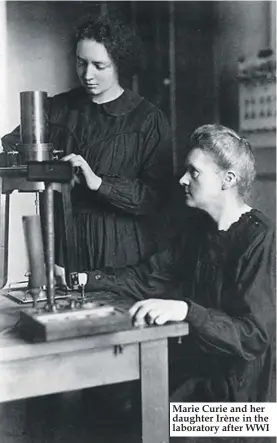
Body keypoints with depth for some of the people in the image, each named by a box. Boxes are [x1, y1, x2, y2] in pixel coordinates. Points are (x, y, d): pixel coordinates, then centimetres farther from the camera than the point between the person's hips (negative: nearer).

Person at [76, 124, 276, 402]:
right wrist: (82, 279, -1)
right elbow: (150, 278, 9)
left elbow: (254, 337, -24)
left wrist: (185, 310, -37)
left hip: (232, 388, -6)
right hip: (193, 364, 6)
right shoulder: (200, 225, 6)